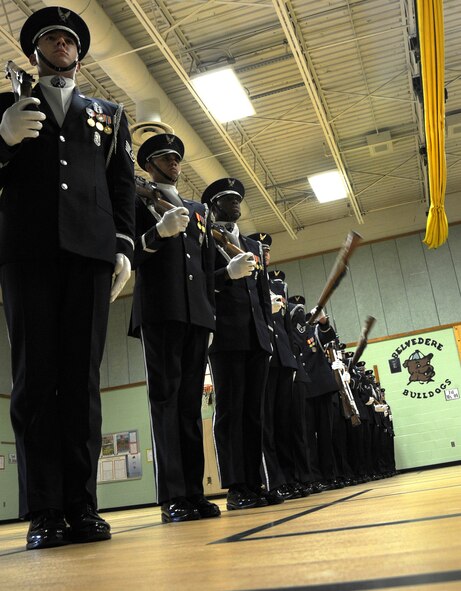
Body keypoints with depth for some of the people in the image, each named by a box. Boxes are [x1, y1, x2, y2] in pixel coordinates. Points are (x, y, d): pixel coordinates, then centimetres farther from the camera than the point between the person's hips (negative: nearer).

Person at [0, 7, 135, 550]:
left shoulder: (109, 114, 24)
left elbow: (122, 186, 15)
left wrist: (124, 247, 1)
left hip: (90, 251, 1)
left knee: (81, 378, -4)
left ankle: (81, 505, -2)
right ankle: (44, 511, -3)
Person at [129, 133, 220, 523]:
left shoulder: (199, 210, 26)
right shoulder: (137, 202, 11)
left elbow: (208, 264, 20)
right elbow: (129, 254, -1)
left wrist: (211, 308, 7)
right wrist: (157, 234, -19)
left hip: (198, 313, 5)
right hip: (159, 309, -4)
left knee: (191, 402, 3)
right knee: (165, 398, -8)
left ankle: (194, 491, 4)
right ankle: (172, 496, -7)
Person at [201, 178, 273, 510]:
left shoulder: (253, 245, 25)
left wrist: (268, 324, 10)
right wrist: (228, 272, -21)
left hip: (257, 337, 6)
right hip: (226, 335, -6)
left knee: (254, 412, 5)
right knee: (230, 411, -6)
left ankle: (254, 485, 9)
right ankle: (236, 488, -3)